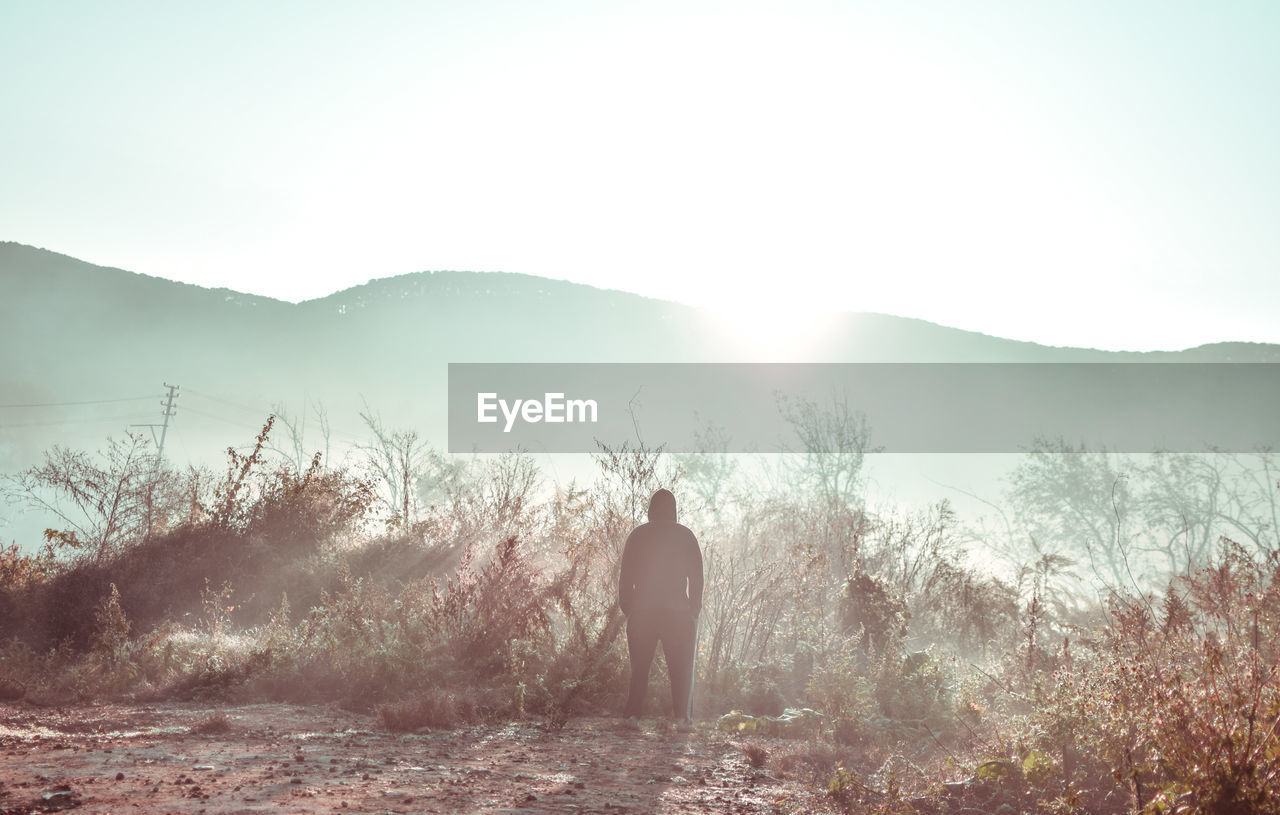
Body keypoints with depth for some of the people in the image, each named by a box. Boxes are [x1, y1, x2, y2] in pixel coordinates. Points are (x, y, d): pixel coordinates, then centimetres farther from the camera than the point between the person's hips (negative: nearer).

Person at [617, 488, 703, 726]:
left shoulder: (637, 535, 4)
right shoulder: (685, 535, 2)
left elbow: (625, 575, 2)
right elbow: (697, 575, 1)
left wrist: (626, 607, 9)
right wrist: (694, 608, 7)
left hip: (642, 612, 1)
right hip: (678, 612, -1)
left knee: (639, 667, 7)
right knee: (681, 667, 3)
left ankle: (633, 715, 1)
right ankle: (682, 716, -7)